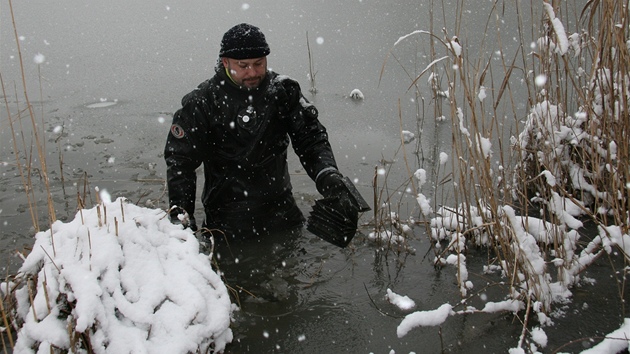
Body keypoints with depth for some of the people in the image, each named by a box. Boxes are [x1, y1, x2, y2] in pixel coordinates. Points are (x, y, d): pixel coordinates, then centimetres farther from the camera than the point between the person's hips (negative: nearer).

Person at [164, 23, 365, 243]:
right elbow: (180, 158, -4)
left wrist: (329, 179, -19)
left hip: (282, 212, 3)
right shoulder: (203, 102, -7)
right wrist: (180, 211, -14)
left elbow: (311, 138, -2)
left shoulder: (283, 91, -1)